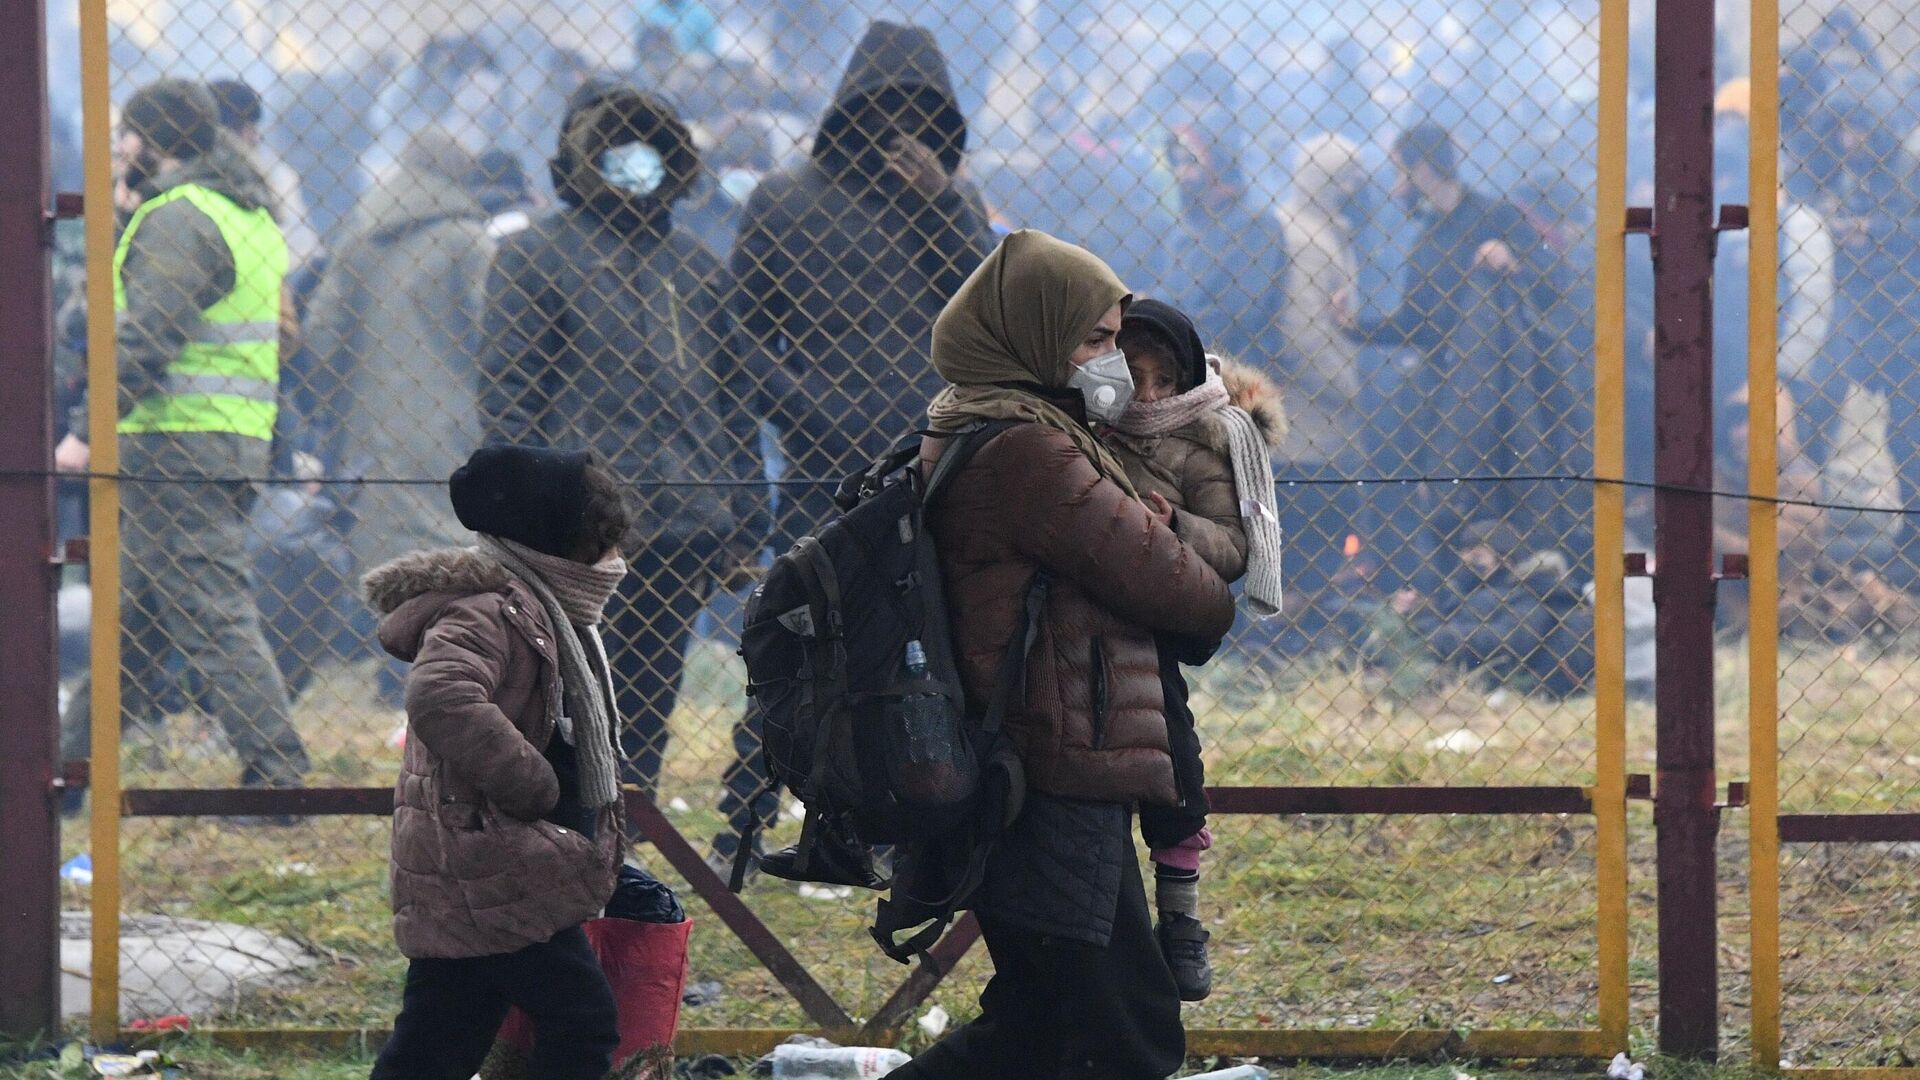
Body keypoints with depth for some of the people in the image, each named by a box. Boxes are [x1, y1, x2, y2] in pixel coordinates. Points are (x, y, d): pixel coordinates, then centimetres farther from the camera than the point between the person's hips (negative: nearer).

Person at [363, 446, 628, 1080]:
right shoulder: (492, 610, -16)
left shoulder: (544, 607, 18)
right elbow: (441, 696, -34)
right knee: (582, 1020, -8)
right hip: (495, 867, -10)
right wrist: (533, 784, -24)